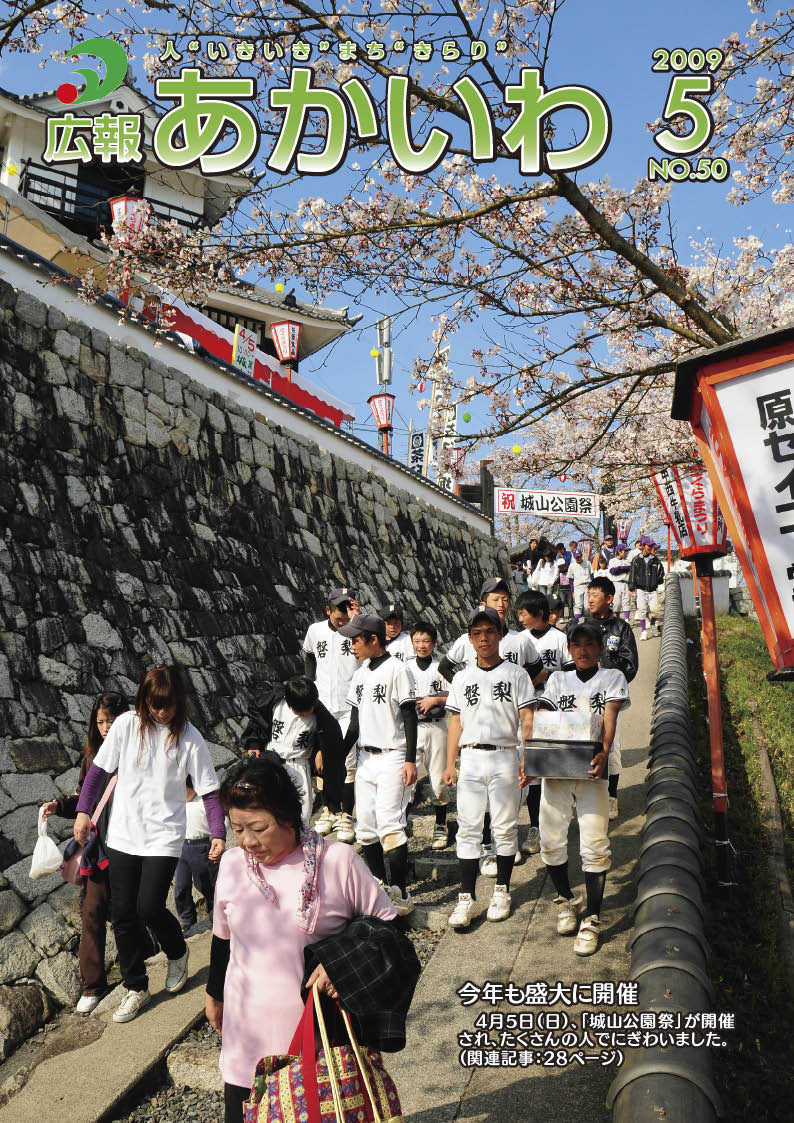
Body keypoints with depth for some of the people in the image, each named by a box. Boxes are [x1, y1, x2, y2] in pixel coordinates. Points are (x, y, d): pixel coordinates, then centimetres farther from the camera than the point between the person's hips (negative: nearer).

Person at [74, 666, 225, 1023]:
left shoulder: (189, 737, -9)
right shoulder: (126, 725, -4)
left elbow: (209, 791, -8)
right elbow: (99, 769, 4)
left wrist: (218, 834, -18)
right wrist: (83, 810, -2)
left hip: (164, 838, -3)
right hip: (122, 836, 3)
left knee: (148, 909, -9)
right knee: (122, 914, 7)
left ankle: (177, 953, 25)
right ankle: (136, 987, 28)